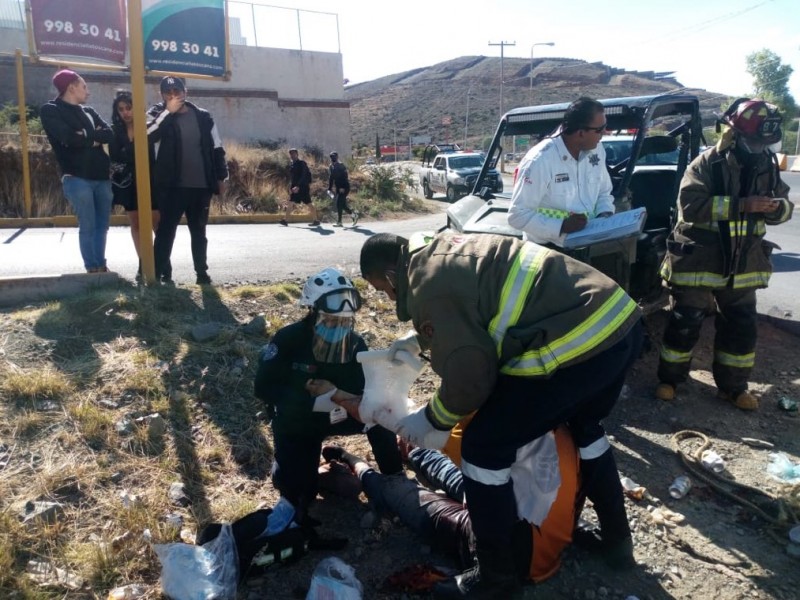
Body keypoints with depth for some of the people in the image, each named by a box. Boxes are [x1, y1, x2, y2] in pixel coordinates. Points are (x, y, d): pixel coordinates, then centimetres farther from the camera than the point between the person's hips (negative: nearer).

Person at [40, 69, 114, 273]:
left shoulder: (89, 111, 20)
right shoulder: (50, 111, 2)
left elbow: (109, 134, 4)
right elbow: (69, 138, -14)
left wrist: (87, 136, -9)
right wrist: (94, 139, 0)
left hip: (102, 176, 6)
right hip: (77, 178, -6)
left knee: (102, 225, 9)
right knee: (88, 226, -4)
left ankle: (101, 266, 19)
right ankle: (93, 269, 4)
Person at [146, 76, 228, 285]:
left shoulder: (202, 116, 9)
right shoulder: (158, 114, 3)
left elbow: (217, 148, 12)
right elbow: (148, 136, -18)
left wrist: (221, 177, 8)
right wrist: (168, 111, -17)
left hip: (201, 185, 3)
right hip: (171, 185, -2)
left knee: (198, 230, 12)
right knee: (166, 228, -1)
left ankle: (202, 271, 20)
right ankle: (159, 272, 5)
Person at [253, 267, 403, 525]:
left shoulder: (355, 343, -13)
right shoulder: (288, 339, -24)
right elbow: (264, 387, -27)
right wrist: (313, 402, -38)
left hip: (335, 414, 3)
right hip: (295, 421, -2)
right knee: (294, 486, -16)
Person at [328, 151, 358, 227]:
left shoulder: (341, 166, -13)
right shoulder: (332, 167, 11)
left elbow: (345, 177, -21)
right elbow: (331, 178, 17)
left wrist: (342, 187, -28)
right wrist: (329, 189, 11)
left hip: (344, 188, -8)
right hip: (338, 188, 8)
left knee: (339, 204, -12)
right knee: (342, 204, 8)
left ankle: (339, 222, -6)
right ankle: (354, 214, 26)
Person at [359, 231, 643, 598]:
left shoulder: (427, 286, -9)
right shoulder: (447, 250, 21)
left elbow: (469, 376, -9)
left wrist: (431, 420, 8)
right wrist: (419, 339, 46)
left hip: (577, 342, -11)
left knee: (483, 448, 3)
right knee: (584, 427, 35)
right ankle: (617, 539, 50)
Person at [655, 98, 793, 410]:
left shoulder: (768, 165, 5)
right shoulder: (708, 163, -12)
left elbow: (785, 207, 11)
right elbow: (690, 204, -24)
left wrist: (776, 207, -15)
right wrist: (742, 205, -29)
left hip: (742, 263, 5)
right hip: (698, 260, -5)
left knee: (742, 326, 11)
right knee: (685, 322, 3)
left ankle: (732, 386, 27)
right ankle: (669, 378, 21)